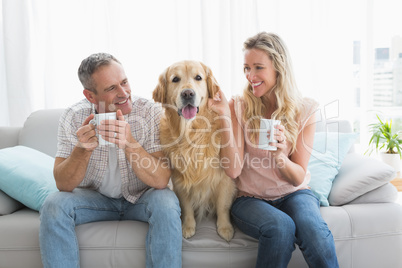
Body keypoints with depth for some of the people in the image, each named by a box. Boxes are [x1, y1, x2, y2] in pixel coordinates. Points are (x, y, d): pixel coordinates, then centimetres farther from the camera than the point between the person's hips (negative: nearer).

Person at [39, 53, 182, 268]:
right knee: (53, 205, -24)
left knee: (166, 203, -31)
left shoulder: (151, 113, -19)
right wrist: (82, 149, -34)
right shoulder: (73, 118, -13)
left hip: (141, 199, -1)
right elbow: (63, 184, -15)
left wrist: (130, 143, -42)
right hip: (95, 198, 2)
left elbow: (161, 180, -26)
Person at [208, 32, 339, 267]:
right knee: (281, 227, -32)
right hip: (250, 198, 0)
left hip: (293, 194, 1)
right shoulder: (239, 107, -6)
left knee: (314, 230, -31)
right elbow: (233, 170, -14)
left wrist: (280, 156, -26)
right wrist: (225, 117, -22)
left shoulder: (304, 110, -4)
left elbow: (298, 177, -4)